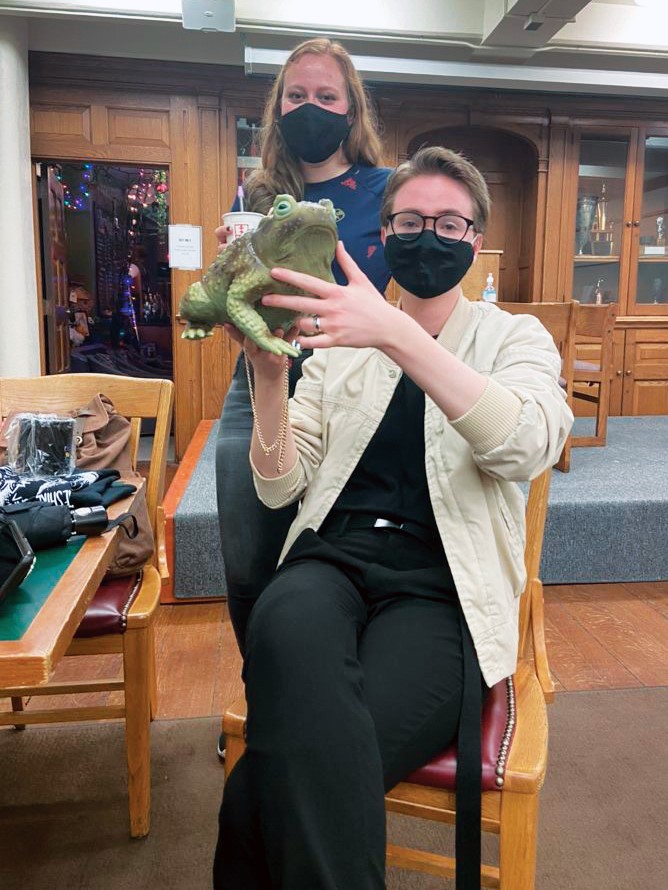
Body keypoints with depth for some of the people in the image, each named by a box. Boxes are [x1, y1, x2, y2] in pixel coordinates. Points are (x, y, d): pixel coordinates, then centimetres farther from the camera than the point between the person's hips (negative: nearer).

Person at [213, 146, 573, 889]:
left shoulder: (515, 337, 9)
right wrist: (269, 376, -10)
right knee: (286, 626, -35)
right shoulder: (342, 341, 15)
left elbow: (528, 445, -15)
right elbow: (279, 488, 7)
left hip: (440, 586, -2)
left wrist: (397, 335, -26)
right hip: (332, 558, 3)